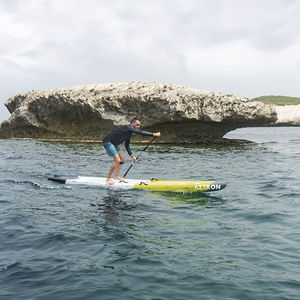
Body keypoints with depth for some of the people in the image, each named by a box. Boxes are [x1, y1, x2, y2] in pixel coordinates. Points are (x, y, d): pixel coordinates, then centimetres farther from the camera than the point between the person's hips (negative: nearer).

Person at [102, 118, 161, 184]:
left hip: (113, 143, 10)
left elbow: (127, 145, 18)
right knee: (117, 160, -16)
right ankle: (108, 179, -7)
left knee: (122, 159, 9)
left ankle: (116, 176, 14)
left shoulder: (129, 132, 12)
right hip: (107, 142, -10)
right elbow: (140, 132, -29)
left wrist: (132, 156, 11)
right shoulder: (128, 127, -18)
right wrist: (153, 134, -29)